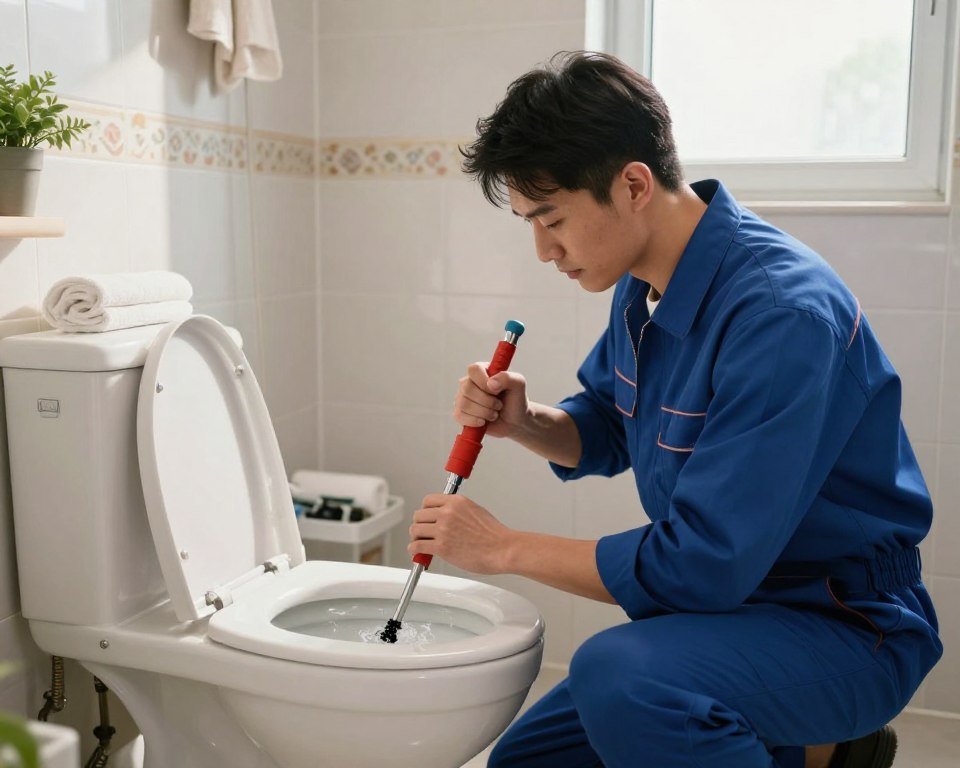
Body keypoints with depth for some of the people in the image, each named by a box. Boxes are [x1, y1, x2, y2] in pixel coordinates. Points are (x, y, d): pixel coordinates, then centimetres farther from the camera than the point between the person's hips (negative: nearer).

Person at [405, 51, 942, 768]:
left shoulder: (782, 314, -28)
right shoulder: (645, 282, 0)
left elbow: (703, 566, -29)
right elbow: (603, 430, 15)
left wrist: (504, 546, -19)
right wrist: (527, 423, -8)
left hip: (849, 629, -8)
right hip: (727, 608, 9)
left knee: (616, 674, -36)